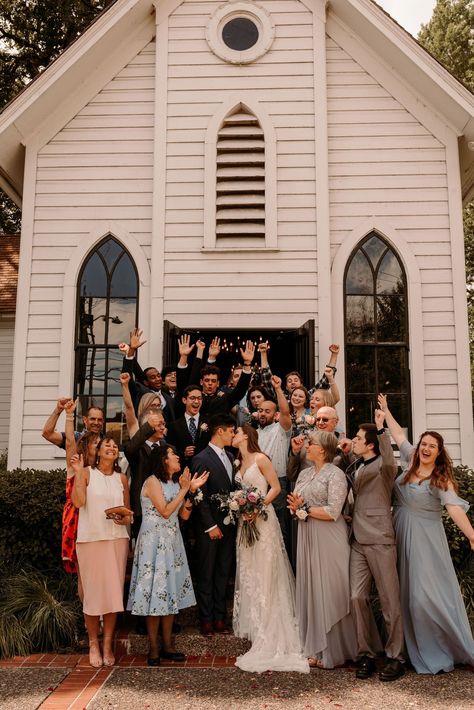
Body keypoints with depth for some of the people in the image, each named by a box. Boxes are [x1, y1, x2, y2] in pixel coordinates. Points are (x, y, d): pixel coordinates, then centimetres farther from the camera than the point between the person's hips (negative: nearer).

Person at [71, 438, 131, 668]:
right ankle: (93, 644, 15)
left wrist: (126, 519, -2)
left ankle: (108, 645, 13)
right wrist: (78, 472, -14)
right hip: (90, 538, -3)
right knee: (93, 591, 0)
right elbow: (78, 502, -12)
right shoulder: (87, 472, 2)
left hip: (117, 539, 3)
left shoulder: (121, 478, 11)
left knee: (113, 592, 2)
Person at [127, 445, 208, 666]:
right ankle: (153, 649, 5)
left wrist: (191, 490, -2)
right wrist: (184, 489, -14)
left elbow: (185, 515, 8)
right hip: (154, 542, -7)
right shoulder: (153, 482, -10)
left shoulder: (175, 483, 11)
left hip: (172, 543, 7)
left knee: (170, 593, 9)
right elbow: (165, 511, -18)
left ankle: (167, 646, 16)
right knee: (155, 592, -3)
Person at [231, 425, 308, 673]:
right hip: (245, 520, 7)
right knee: (248, 573, 11)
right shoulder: (239, 462, 13)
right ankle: (253, 623, 23)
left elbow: (275, 487, -10)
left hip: (262, 519, -7)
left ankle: (268, 634, 4)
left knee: (264, 573, -4)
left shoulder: (260, 459, -8)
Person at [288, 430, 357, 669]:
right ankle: (315, 647, 22)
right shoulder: (304, 474, 13)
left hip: (328, 540, -7)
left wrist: (304, 508, -9)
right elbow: (295, 504, 12)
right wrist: (297, 508, -10)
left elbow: (333, 512, -18)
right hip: (306, 537, 7)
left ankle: (331, 652, 12)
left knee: (328, 591, 0)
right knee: (309, 591, 10)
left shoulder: (335, 474, -9)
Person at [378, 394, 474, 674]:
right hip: (402, 535, 5)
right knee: (408, 593, 8)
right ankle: (423, 652, 18)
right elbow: (399, 435, 16)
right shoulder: (410, 462, 6)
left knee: (430, 593, -8)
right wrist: (385, 410, 24)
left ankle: (442, 651, 7)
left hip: (425, 538, -5)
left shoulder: (442, 478, -8)